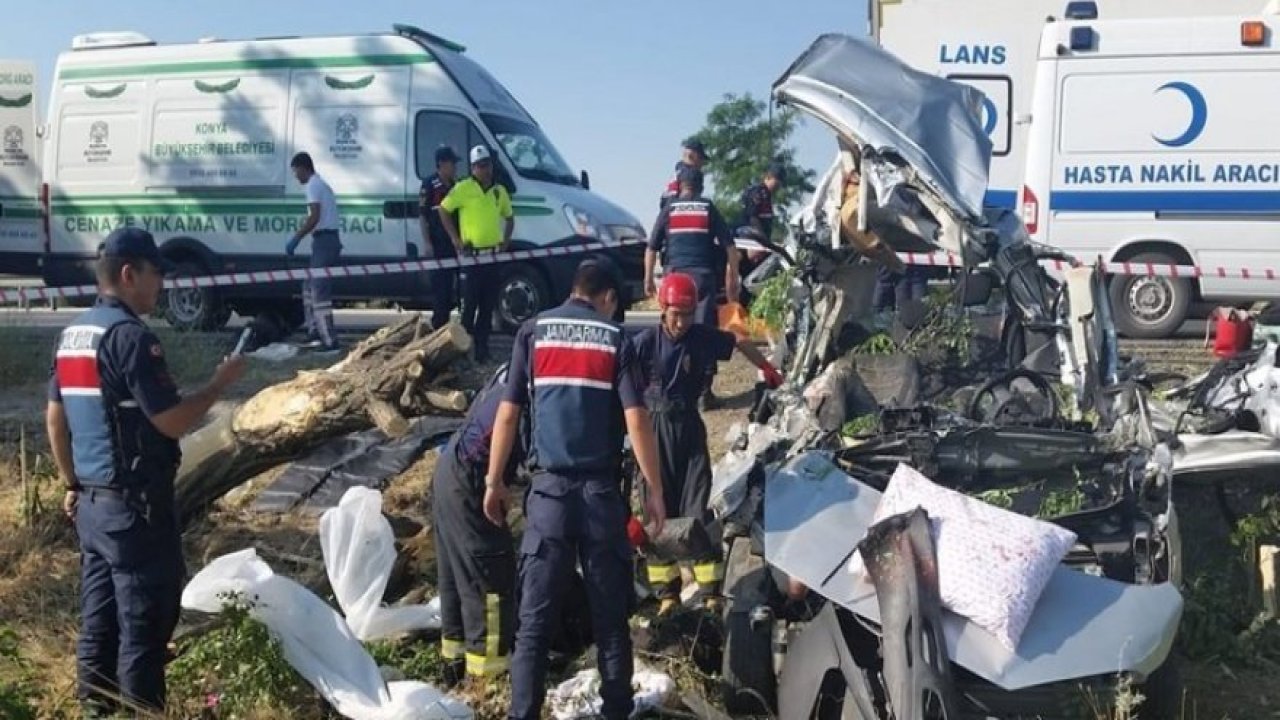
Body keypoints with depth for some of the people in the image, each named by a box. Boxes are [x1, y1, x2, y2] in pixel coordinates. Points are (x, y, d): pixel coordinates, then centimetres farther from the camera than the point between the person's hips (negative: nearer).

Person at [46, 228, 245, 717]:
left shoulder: (72, 334, 10)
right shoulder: (129, 335, -18)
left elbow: (55, 418, 16)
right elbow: (172, 421, -21)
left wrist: (72, 484, 23)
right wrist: (221, 383, -8)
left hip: (92, 503, 9)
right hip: (135, 505, -9)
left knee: (98, 621, 16)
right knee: (145, 624, 1)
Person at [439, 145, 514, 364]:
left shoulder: (500, 191, 13)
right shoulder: (463, 189, -4)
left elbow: (509, 218, 25)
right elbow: (443, 210, -1)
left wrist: (506, 240, 9)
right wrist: (455, 239, -5)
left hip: (495, 255, 5)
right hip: (472, 255, -5)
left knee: (488, 305, 8)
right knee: (470, 304, -4)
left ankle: (482, 348, 15)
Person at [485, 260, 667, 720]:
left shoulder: (533, 332, 6)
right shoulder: (615, 340, 2)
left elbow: (508, 412, 3)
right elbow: (636, 420, -4)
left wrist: (495, 481, 10)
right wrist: (654, 489, 1)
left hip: (549, 488, 1)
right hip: (601, 489, 0)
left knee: (535, 617, 3)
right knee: (610, 615, 9)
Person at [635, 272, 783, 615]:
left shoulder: (703, 337, -2)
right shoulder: (645, 342, -10)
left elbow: (740, 342, 14)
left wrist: (768, 370, 19)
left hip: (689, 427, 1)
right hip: (655, 429, -1)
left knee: (698, 508, -2)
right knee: (659, 510, 4)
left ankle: (711, 591, 2)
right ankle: (667, 591, 12)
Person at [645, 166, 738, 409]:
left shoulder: (669, 210, 9)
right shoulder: (709, 209, 9)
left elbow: (652, 248, 5)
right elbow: (729, 246, 5)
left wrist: (648, 279, 13)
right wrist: (733, 279, 9)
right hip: (704, 274, -1)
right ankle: (704, 389, -4)